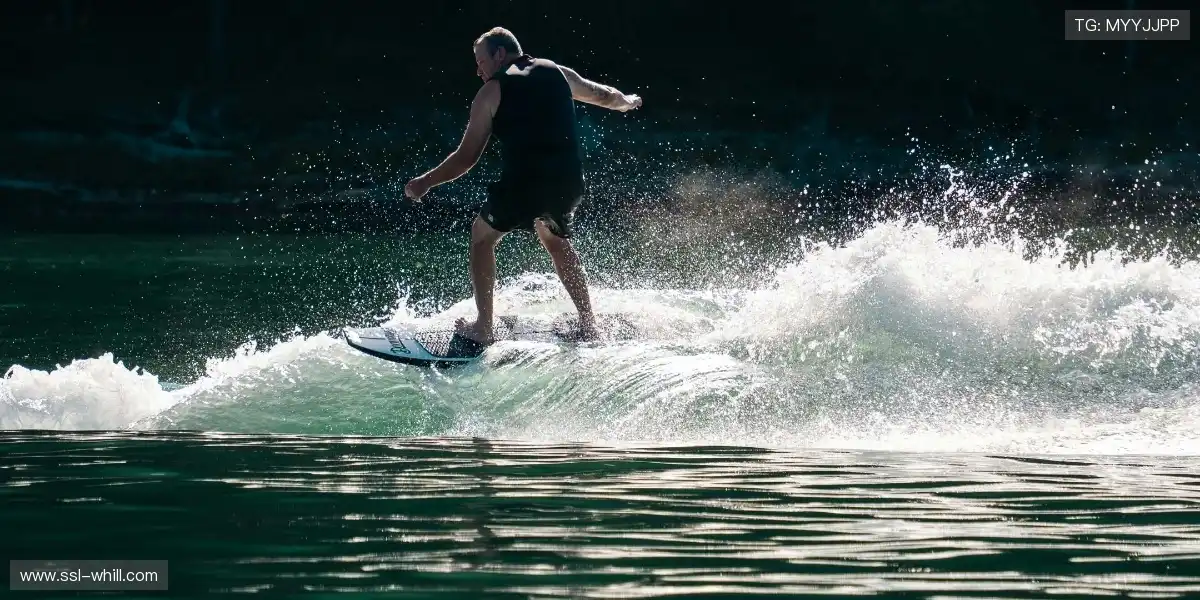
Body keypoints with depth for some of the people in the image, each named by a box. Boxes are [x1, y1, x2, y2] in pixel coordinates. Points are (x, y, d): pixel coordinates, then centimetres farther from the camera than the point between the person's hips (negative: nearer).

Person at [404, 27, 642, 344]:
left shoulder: (492, 91, 3)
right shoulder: (558, 73, 16)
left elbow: (466, 157, 3)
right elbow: (605, 95, 35)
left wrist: (425, 182, 16)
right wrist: (628, 102, 58)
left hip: (523, 183, -5)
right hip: (569, 183, 5)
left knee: (482, 235, 20)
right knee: (555, 239, 33)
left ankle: (483, 328, 13)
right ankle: (588, 323, 29)